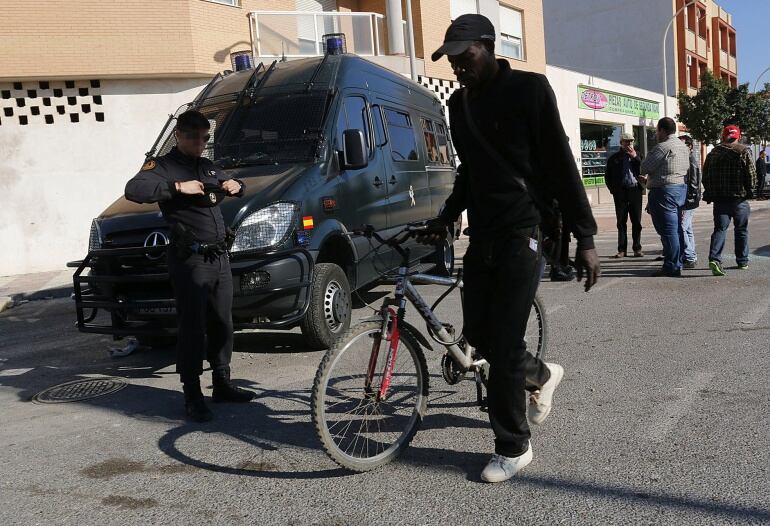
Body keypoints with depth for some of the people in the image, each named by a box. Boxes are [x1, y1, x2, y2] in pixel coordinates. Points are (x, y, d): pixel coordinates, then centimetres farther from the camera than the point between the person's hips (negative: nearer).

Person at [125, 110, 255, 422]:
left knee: (222, 325, 13)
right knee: (192, 329, -5)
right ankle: (192, 396, 4)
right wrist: (177, 187, -26)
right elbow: (133, 190, -19)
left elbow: (231, 185, 35)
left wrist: (234, 185, 11)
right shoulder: (163, 166, -2)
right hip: (190, 261, -7)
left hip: (219, 257, 7)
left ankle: (222, 384, 25)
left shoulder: (208, 167, 20)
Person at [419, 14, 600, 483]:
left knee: (503, 344, -8)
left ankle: (513, 448, 10)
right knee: (477, 334, 9)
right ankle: (541, 375, 38)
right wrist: (446, 219, 12)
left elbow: (561, 165, -9)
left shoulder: (528, 89, -7)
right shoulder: (460, 104, 13)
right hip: (482, 234, 7)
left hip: (522, 233, -7)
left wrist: (585, 237, -11)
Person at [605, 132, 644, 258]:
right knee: (621, 221, 1)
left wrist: (635, 157, -8)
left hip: (635, 190, 1)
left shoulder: (637, 156, 12)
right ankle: (622, 249, 4)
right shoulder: (614, 158, 8)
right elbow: (608, 176, 11)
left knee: (636, 221, 2)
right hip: (620, 192, -1)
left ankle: (637, 248, 8)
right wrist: (613, 190, 1)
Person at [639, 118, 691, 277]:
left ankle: (671, 267, -4)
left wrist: (647, 179, 12)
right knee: (677, 229, 13)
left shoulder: (662, 147, -15)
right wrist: (650, 180, 21)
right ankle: (678, 263, 20)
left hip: (664, 192, -9)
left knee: (668, 230, -6)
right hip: (681, 188, 9)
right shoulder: (683, 146, 15)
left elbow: (644, 168, -13)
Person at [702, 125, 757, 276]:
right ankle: (742, 261, 21)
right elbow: (751, 174, -7)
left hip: (719, 199, 2)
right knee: (741, 230, 12)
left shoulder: (713, 153, 6)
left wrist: (710, 193, 18)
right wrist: (750, 191, 8)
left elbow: (705, 177, 9)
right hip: (739, 197, -2)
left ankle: (714, 258, -20)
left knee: (720, 229, 0)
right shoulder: (744, 151, -4)